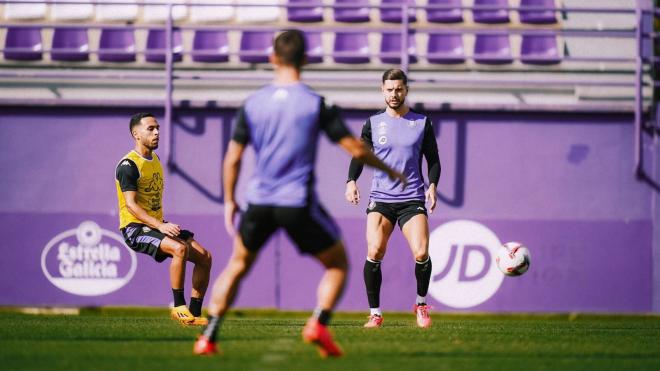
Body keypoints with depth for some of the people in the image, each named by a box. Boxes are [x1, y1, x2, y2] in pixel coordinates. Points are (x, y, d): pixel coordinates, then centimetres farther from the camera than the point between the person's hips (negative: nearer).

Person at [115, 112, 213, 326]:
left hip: (157, 225, 9)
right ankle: (179, 307, -23)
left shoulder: (155, 159, 15)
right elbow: (131, 205, -21)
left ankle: (194, 313, 0)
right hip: (134, 228, -9)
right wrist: (161, 226, -31)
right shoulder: (129, 165, -13)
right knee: (179, 248, -33)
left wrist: (165, 225, 16)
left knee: (204, 257, -4)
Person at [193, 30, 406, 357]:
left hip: (259, 201, 3)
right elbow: (355, 149, -5)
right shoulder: (315, 104, -6)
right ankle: (318, 324, -9)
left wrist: (229, 201, 19)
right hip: (298, 202, -3)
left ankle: (208, 338, 14)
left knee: (237, 266, 22)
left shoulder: (252, 104, 2)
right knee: (338, 264, 13)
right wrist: (389, 171, 11)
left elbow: (232, 158, 6)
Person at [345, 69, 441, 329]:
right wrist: (351, 181, -9)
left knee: (421, 253, -16)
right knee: (374, 252, -17)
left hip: (412, 199, 0)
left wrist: (432, 185, -6)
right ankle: (375, 313, -5)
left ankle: (421, 304, 11)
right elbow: (360, 155, 10)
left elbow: (433, 159, 12)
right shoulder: (373, 123, 9)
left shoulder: (422, 123, 8)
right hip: (380, 199, 0)